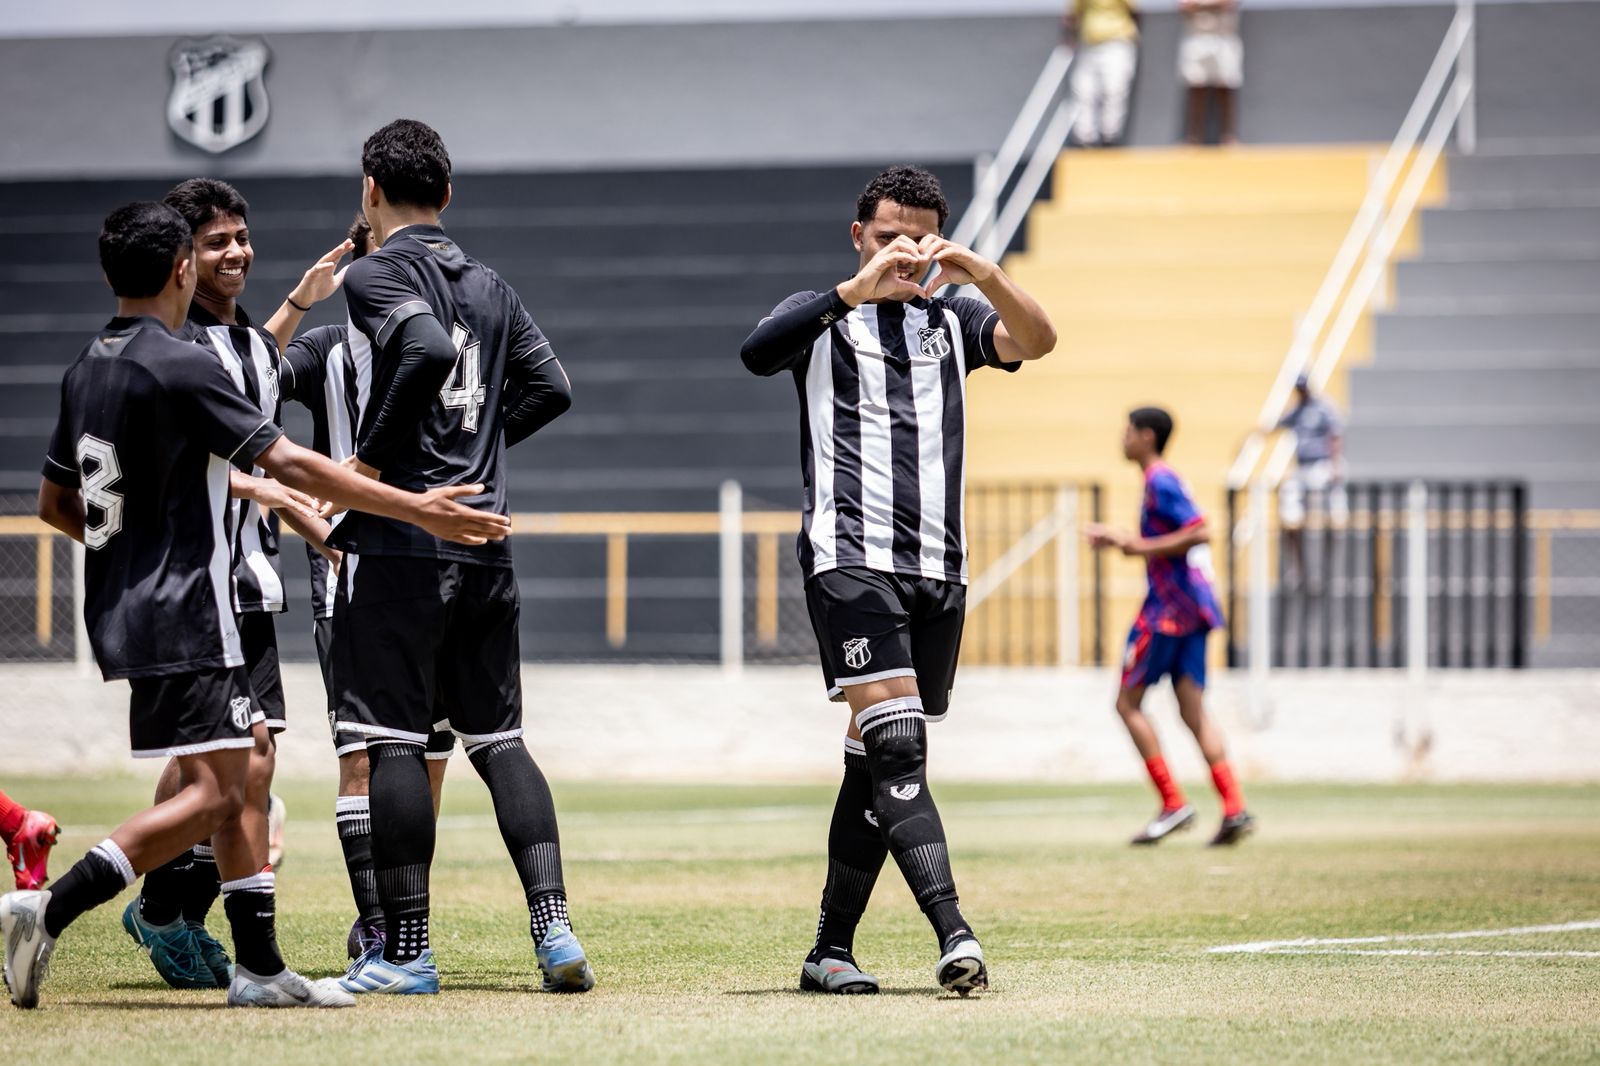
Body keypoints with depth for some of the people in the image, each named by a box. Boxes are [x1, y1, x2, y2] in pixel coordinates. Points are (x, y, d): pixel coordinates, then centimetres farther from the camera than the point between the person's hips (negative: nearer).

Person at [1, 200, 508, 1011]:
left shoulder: (84, 372, 11)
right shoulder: (183, 370, -14)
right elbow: (288, 464, -19)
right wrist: (415, 509, -17)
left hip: (122, 605, 10)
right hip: (182, 618, -10)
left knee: (248, 756, 15)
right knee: (211, 794, -11)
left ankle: (258, 965, 13)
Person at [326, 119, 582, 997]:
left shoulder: (375, 273, -6)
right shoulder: (488, 285, 15)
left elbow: (428, 351, -23)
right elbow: (550, 387, 15)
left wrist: (373, 454, -15)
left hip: (400, 540, -6)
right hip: (485, 542, 6)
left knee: (393, 741, -3)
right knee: (496, 736, 9)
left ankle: (404, 951, -2)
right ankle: (554, 929, -2)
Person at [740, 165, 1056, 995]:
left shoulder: (952, 322, 18)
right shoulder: (823, 317, 9)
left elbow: (1035, 341, 0)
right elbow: (757, 353, -13)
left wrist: (980, 272, -18)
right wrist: (857, 290, -23)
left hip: (938, 567, 5)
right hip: (851, 554, -5)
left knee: (879, 760, 7)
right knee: (896, 741, -19)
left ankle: (831, 950, 14)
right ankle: (953, 935, -31)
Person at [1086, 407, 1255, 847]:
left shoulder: (1160, 481, -12)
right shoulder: (1160, 481, 19)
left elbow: (1198, 533, -23)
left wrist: (1139, 546, -20)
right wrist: (1119, 540, 22)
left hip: (1168, 609, -9)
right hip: (1192, 610, 9)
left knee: (1128, 701, -1)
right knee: (1193, 709, 4)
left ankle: (1173, 805, -6)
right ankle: (1234, 809, -7)